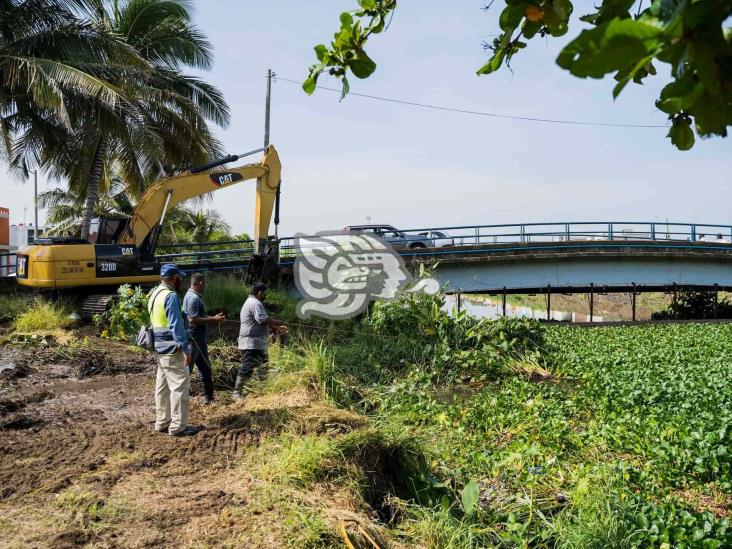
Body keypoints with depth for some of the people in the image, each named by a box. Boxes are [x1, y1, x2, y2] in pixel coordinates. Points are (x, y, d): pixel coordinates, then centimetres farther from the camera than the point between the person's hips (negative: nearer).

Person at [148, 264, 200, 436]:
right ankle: (178, 426, 0)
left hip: (160, 348, 10)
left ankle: (162, 422, 23)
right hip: (172, 350, -10)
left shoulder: (154, 295, 13)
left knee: (162, 386, 15)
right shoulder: (170, 296, -17)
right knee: (180, 386, -4)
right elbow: (176, 325, -22)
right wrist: (185, 349, -21)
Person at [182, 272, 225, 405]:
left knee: (205, 368, 15)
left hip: (199, 339, 11)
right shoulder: (193, 298, -17)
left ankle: (208, 397, 23)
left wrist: (214, 318, 11)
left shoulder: (196, 297, 15)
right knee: (186, 369, -5)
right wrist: (213, 320, -18)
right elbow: (193, 320, -25)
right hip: (193, 339, -11)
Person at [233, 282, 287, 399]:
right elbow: (263, 319, -23)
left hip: (256, 343, 11)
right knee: (246, 368, -10)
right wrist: (277, 323, -8)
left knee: (263, 364, 14)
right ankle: (237, 392, -8)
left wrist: (276, 328, 20)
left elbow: (261, 322, 26)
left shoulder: (250, 302, 23)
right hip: (251, 343, -11)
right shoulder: (255, 303, -13)